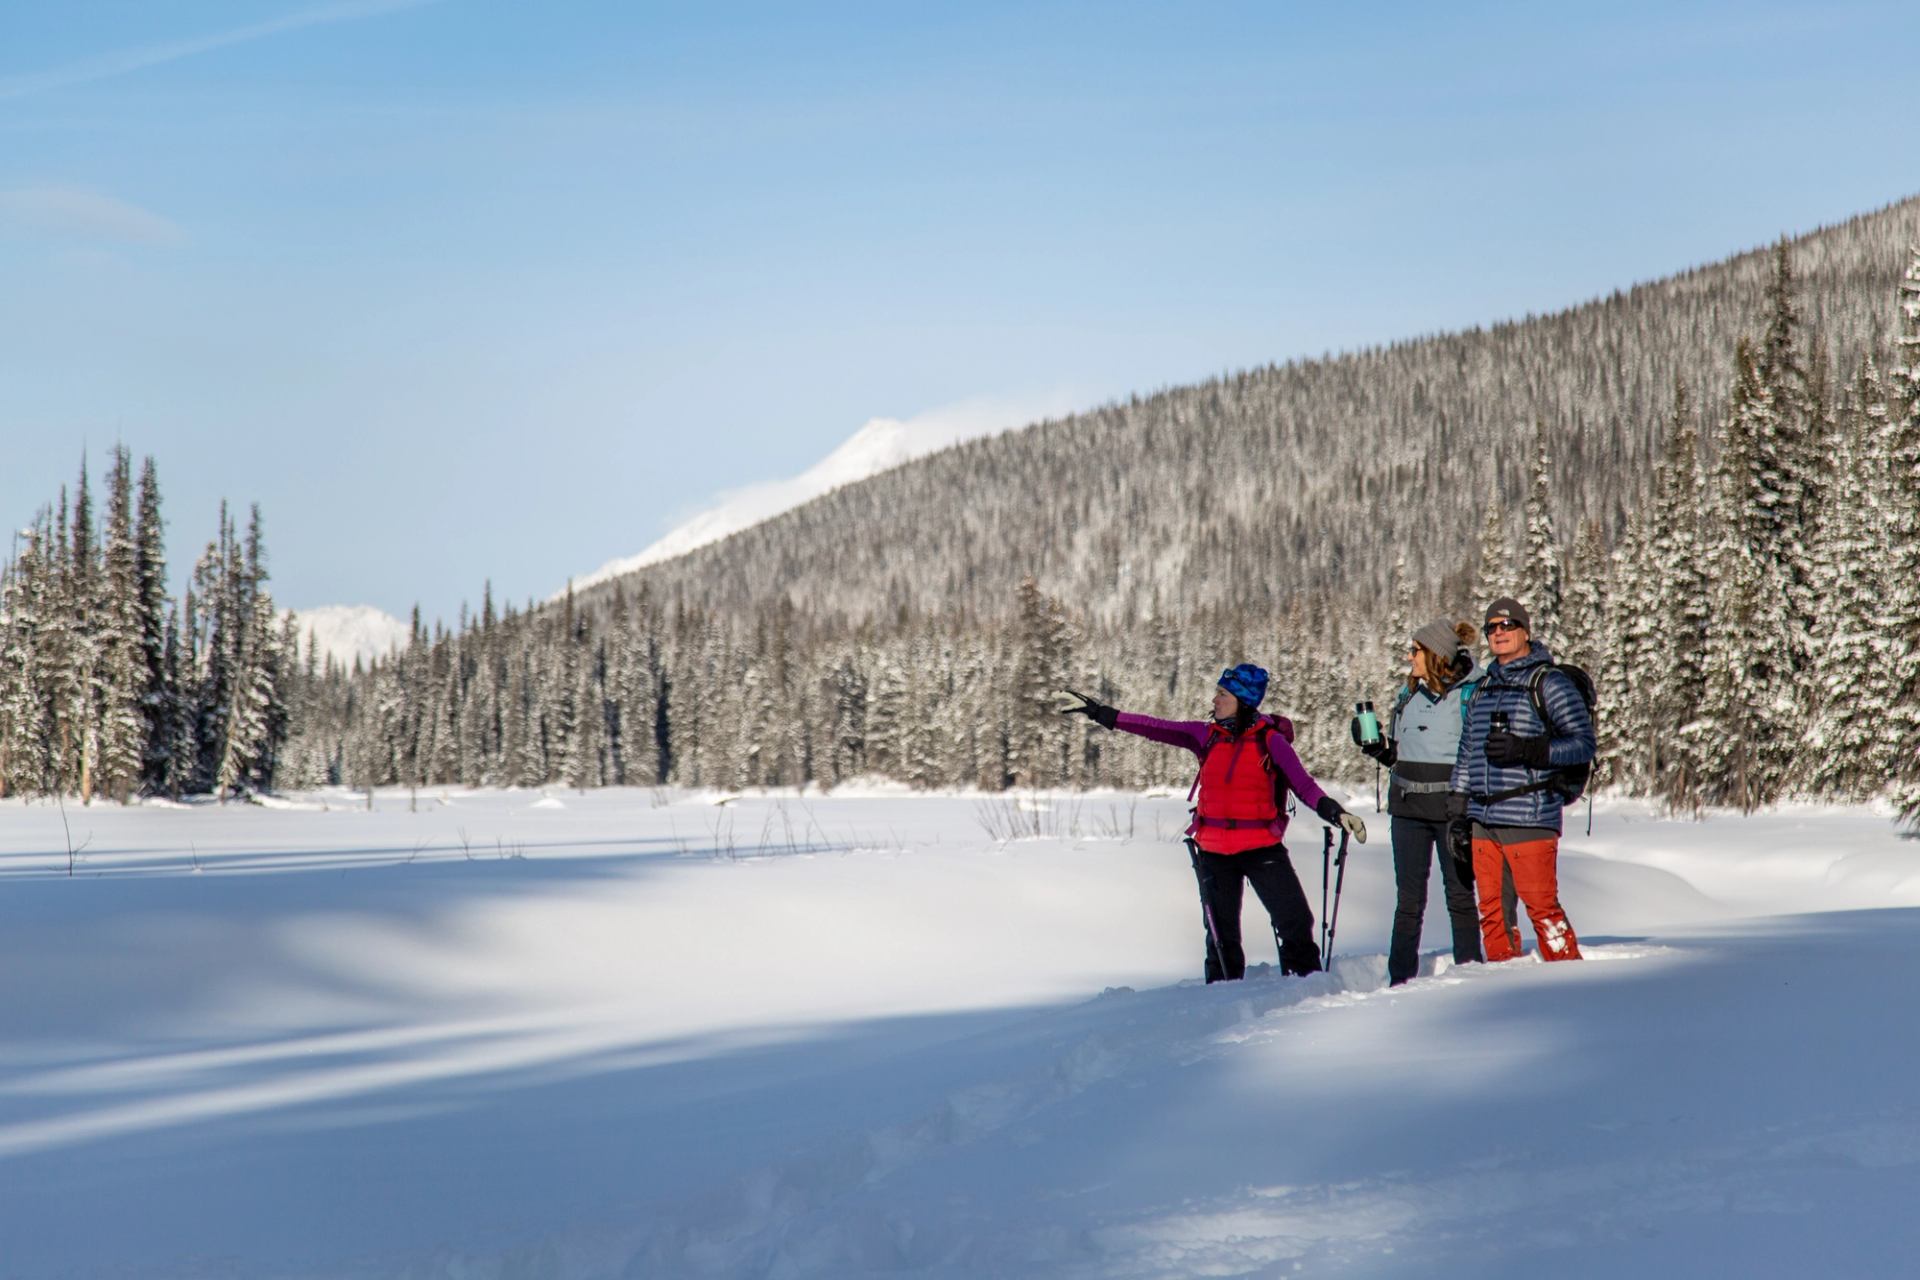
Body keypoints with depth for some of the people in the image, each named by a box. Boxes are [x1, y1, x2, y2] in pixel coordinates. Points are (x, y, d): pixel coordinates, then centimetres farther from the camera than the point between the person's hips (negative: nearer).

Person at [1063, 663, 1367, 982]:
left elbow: (1303, 784, -10)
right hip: (1214, 851, 3)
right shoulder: (1207, 735, 3)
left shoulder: (1270, 740, -6)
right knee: (1221, 934, 11)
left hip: (1261, 847, -3)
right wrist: (1104, 715, 3)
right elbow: (1157, 729, 5)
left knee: (1295, 921, -10)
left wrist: (1334, 812, -26)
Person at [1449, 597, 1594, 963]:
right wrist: (1459, 813, 16)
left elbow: (1583, 744, -8)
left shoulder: (1549, 683, -2)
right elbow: (1466, 755, 22)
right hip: (1483, 820, 6)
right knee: (1492, 908, 7)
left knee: (1542, 905, -8)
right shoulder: (1483, 689, 19)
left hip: (1530, 817, -6)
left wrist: (1525, 749, -19)